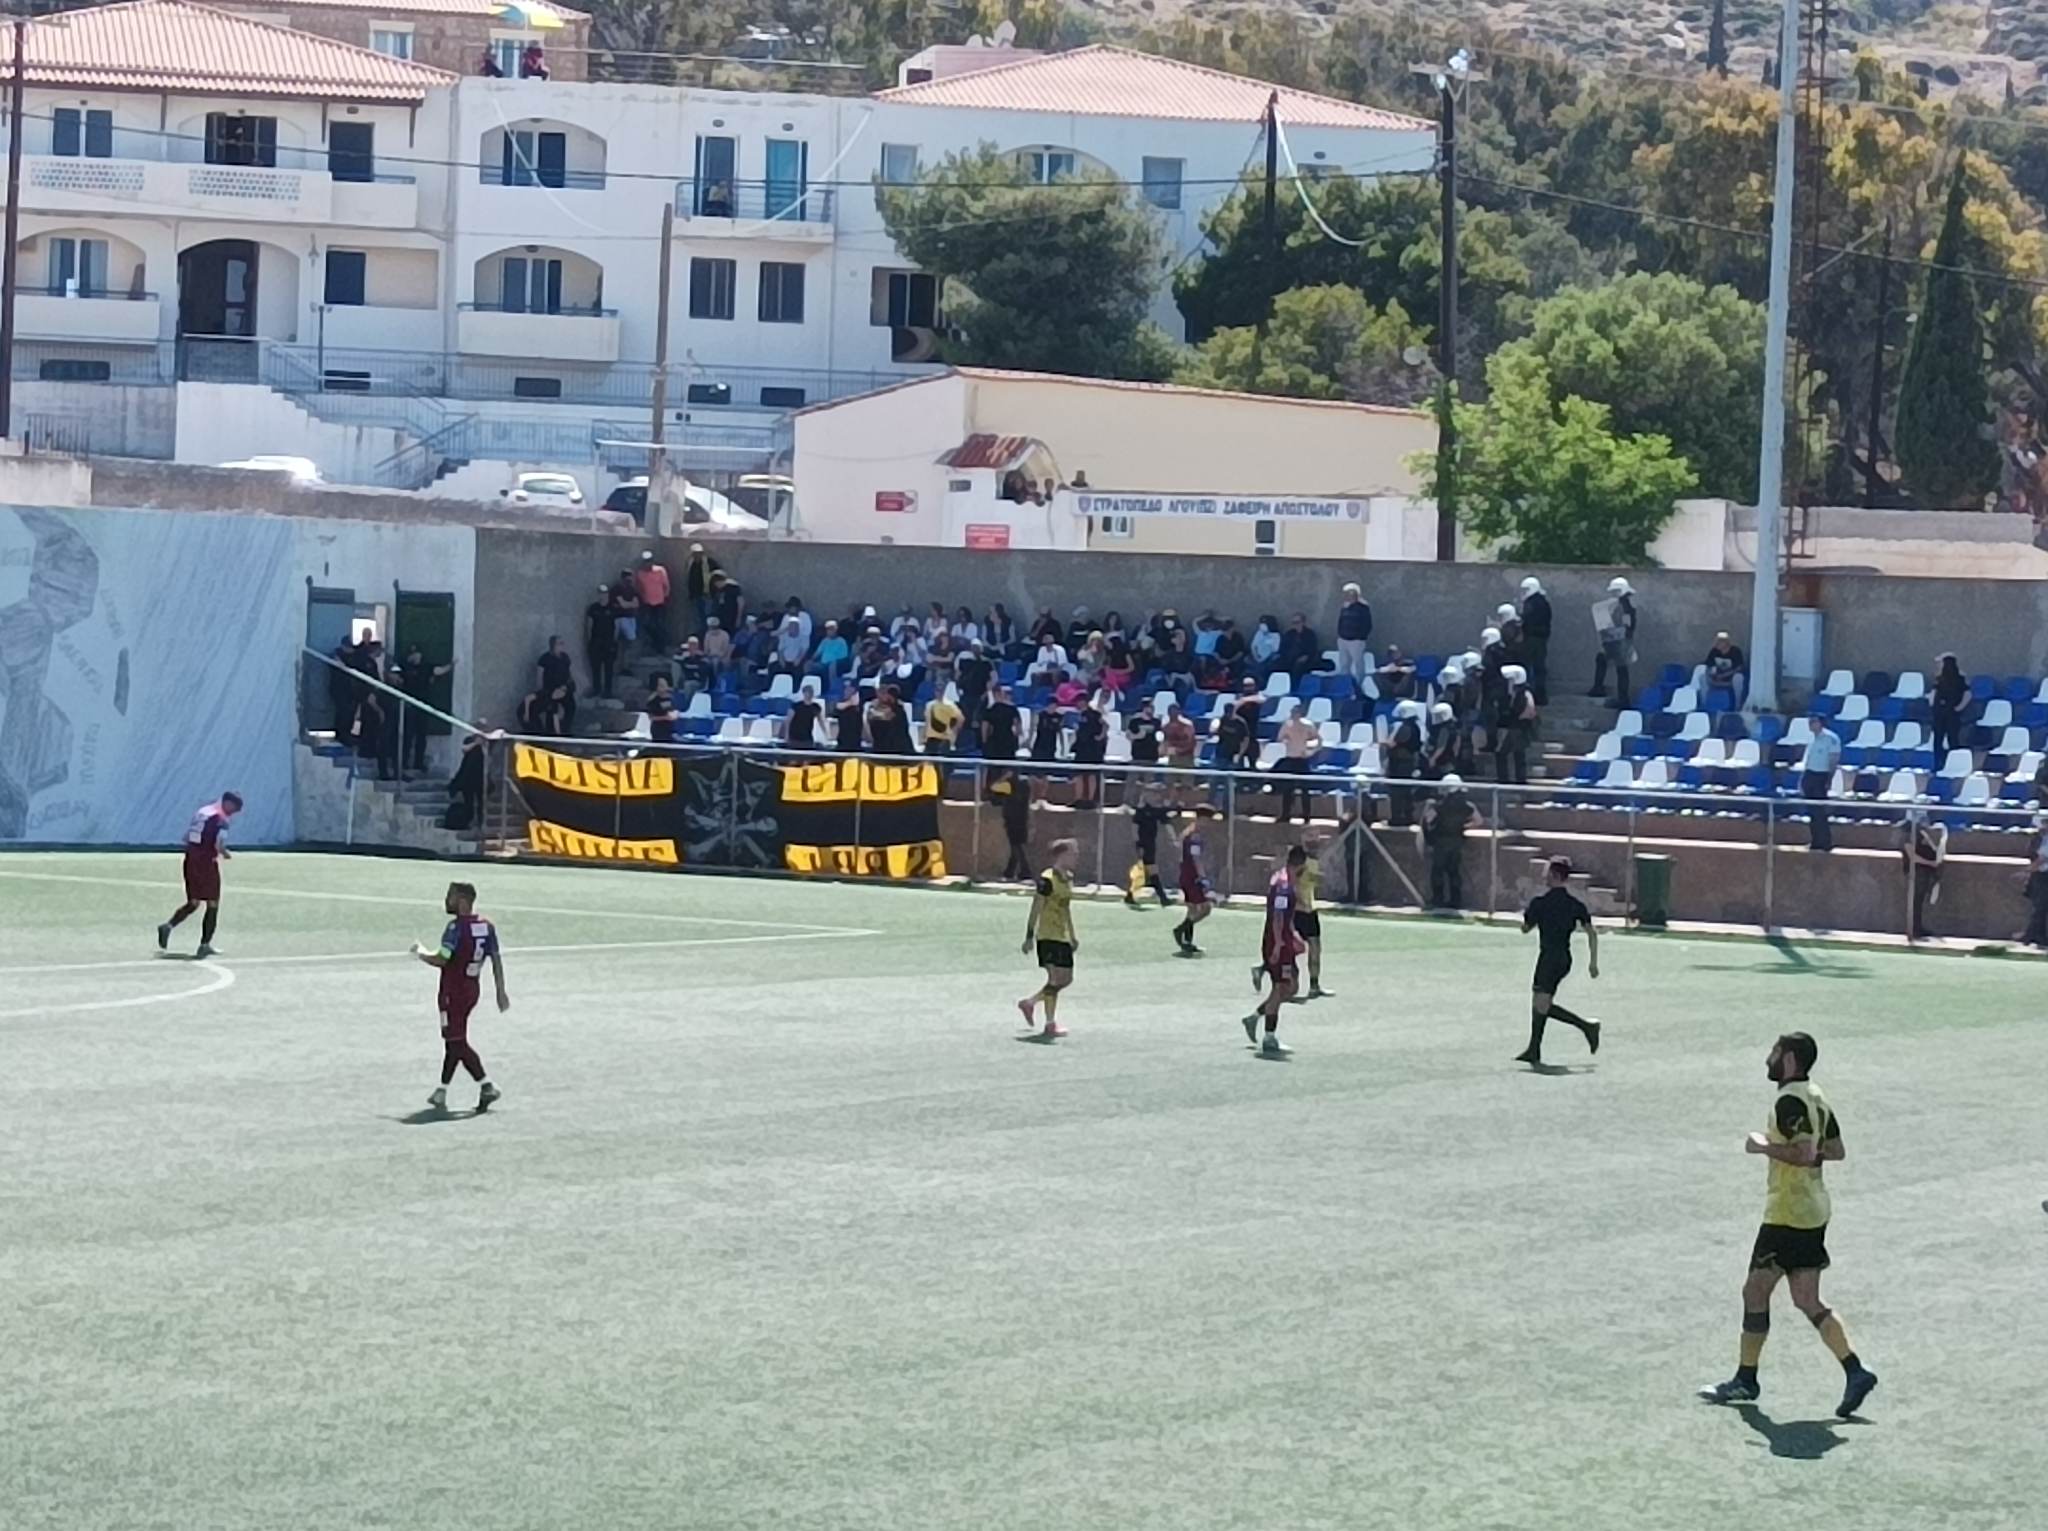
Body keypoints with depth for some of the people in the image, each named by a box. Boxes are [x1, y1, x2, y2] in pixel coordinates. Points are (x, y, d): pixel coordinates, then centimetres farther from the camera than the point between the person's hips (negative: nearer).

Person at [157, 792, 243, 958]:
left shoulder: (201, 813, 13)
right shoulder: (221, 819, -10)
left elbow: (186, 837, 17)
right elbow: (220, 845, -20)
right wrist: (224, 853, 1)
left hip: (191, 862, 7)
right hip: (207, 863, -7)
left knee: (193, 903, 16)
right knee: (212, 906, 4)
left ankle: (168, 926, -5)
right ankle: (205, 944, 2)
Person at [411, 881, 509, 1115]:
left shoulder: (457, 927, -19)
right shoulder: (487, 926, 5)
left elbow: (440, 960, -24)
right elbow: (496, 960, 7)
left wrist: (420, 953, -5)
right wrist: (500, 991, 11)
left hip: (453, 991, -8)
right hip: (472, 989, 8)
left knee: (457, 1043, -5)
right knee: (454, 1041, 16)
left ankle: (486, 1085, -15)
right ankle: (441, 1092, 23)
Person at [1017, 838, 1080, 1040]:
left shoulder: (1068, 878, 12)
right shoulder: (1047, 879, -15)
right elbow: (1036, 909, -15)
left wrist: (1072, 936, 24)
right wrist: (1029, 936, -16)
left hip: (1063, 938, 9)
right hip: (1048, 937, -9)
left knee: (1066, 978, 11)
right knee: (1056, 977, -11)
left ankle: (1029, 1002, 28)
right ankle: (1050, 1025, -7)